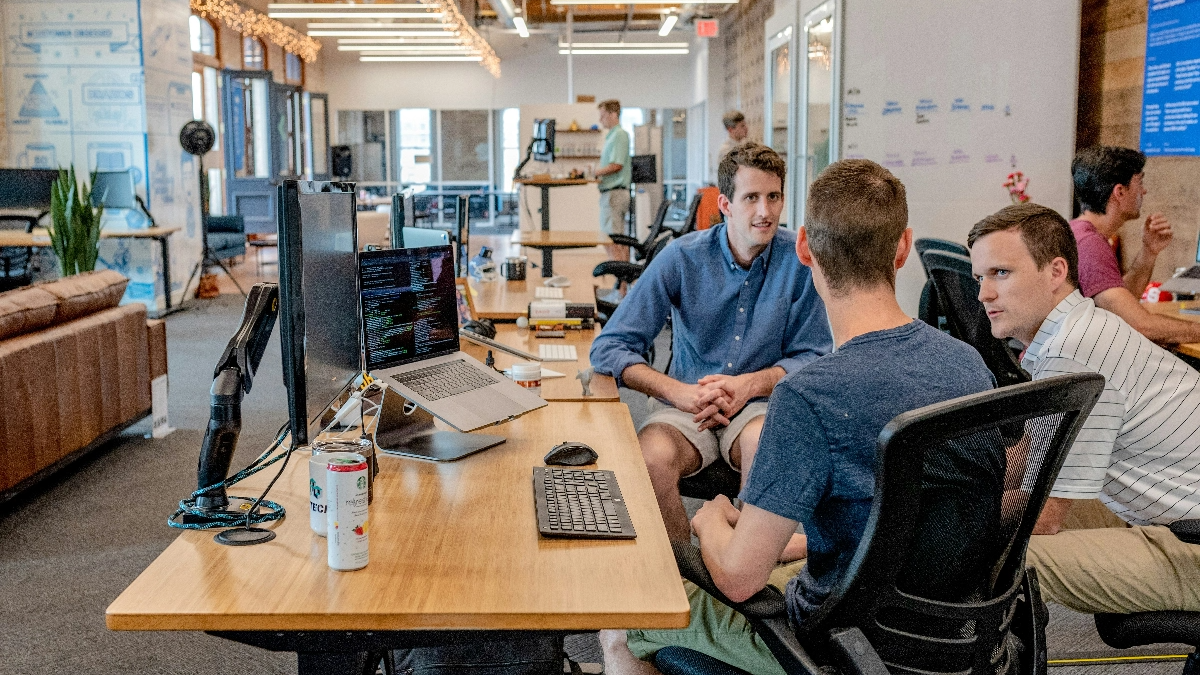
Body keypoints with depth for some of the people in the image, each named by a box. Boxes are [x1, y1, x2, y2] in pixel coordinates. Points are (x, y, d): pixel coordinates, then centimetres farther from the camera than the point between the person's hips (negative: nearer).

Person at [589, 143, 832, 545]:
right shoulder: (682, 258, -6)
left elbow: (813, 357, 1)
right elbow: (608, 348, -8)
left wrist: (750, 384, -17)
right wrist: (680, 392, -21)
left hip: (762, 403, 0)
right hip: (686, 404, 0)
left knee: (763, 443, -35)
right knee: (651, 458, -31)